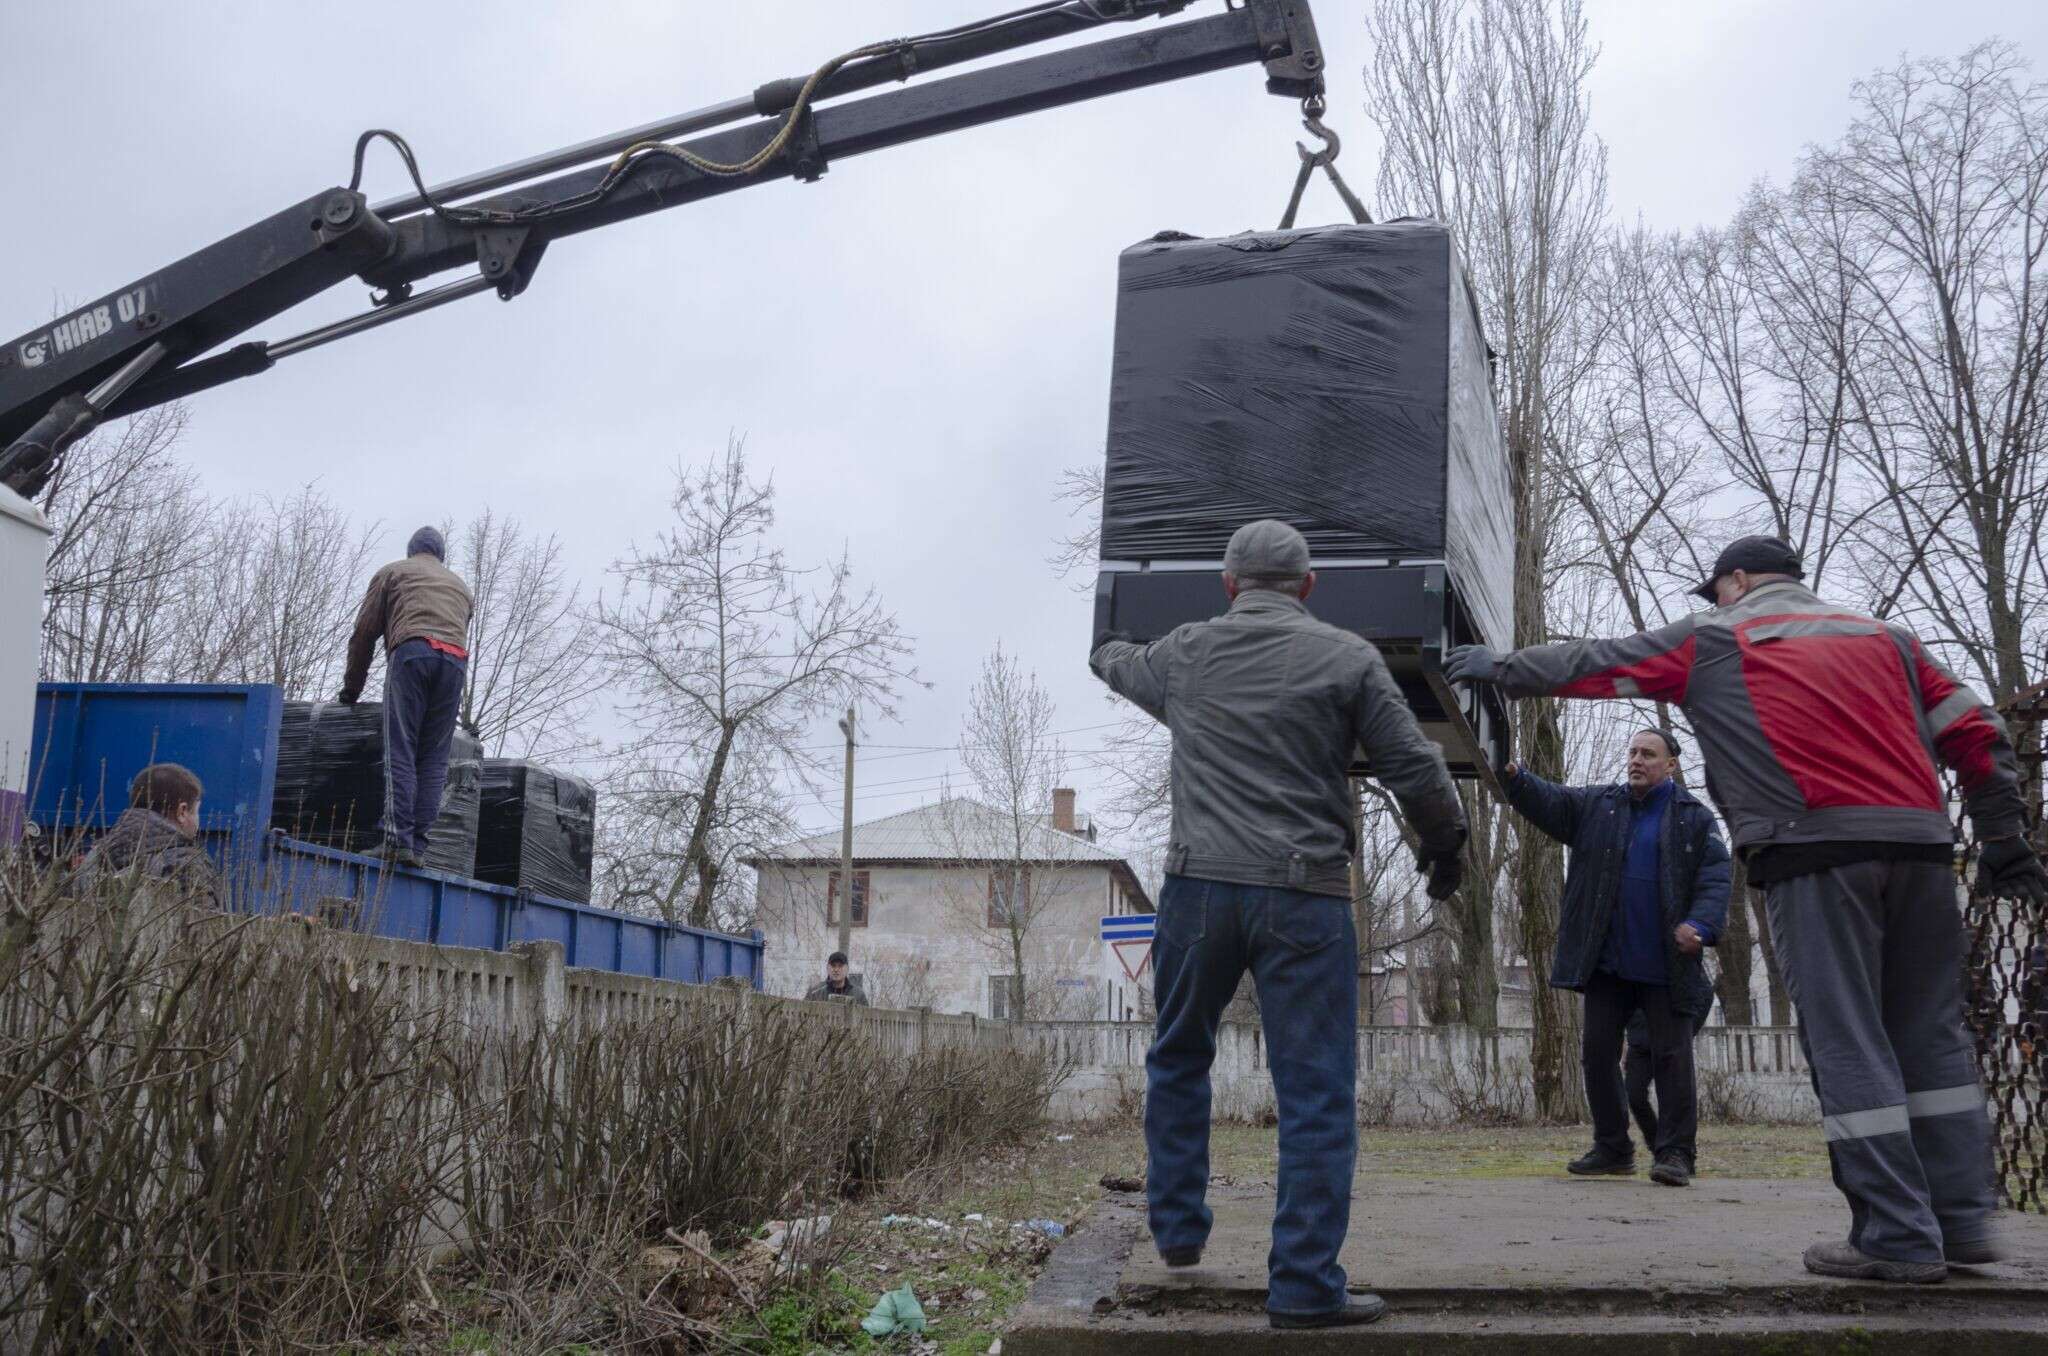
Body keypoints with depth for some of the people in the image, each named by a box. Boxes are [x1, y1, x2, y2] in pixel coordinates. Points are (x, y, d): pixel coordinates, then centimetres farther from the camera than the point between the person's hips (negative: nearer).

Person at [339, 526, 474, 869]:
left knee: (400, 751, -9)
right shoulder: (460, 585, 35)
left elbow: (364, 632, 18)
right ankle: (418, 844, -8)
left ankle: (398, 839, -21)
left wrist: (352, 687, 26)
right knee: (434, 758, 1)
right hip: (455, 660, 3)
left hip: (411, 652, -3)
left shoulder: (392, 573, 24)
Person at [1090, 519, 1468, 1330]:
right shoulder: (1348, 659, 0)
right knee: (1315, 1095, 1)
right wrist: (1445, 846, 19)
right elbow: (1414, 769, 1)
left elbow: (1121, 666, 33)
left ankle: (1177, 1229, 29)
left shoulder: (1184, 652, 10)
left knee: (1178, 1061, 23)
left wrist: (1106, 649, 57)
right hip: (1305, 898, -3)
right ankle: (1304, 1286, 0)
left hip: (1198, 888, 3)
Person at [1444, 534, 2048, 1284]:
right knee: (1931, 1033, 12)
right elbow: (1975, 732, 18)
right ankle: (1964, 1218, 12)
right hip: (1921, 843, 5)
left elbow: (1591, 664, 18)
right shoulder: (1884, 636, 24)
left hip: (1818, 849, -5)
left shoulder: (1714, 638, 12)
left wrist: (1502, 668, 31)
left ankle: (1898, 1236, -5)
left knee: (1847, 1043, -3)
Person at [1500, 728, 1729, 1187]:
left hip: (1665, 965, -3)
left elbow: (1715, 878, -4)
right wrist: (1513, 777, -22)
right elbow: (1547, 801, -1)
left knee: (1672, 1056, -2)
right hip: (1606, 963, 3)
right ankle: (1612, 1149, 17)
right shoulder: (1596, 806, 10)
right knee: (1597, 1052, 6)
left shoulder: (1695, 819, 2)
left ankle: (1676, 1153, 5)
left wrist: (1700, 925, -21)